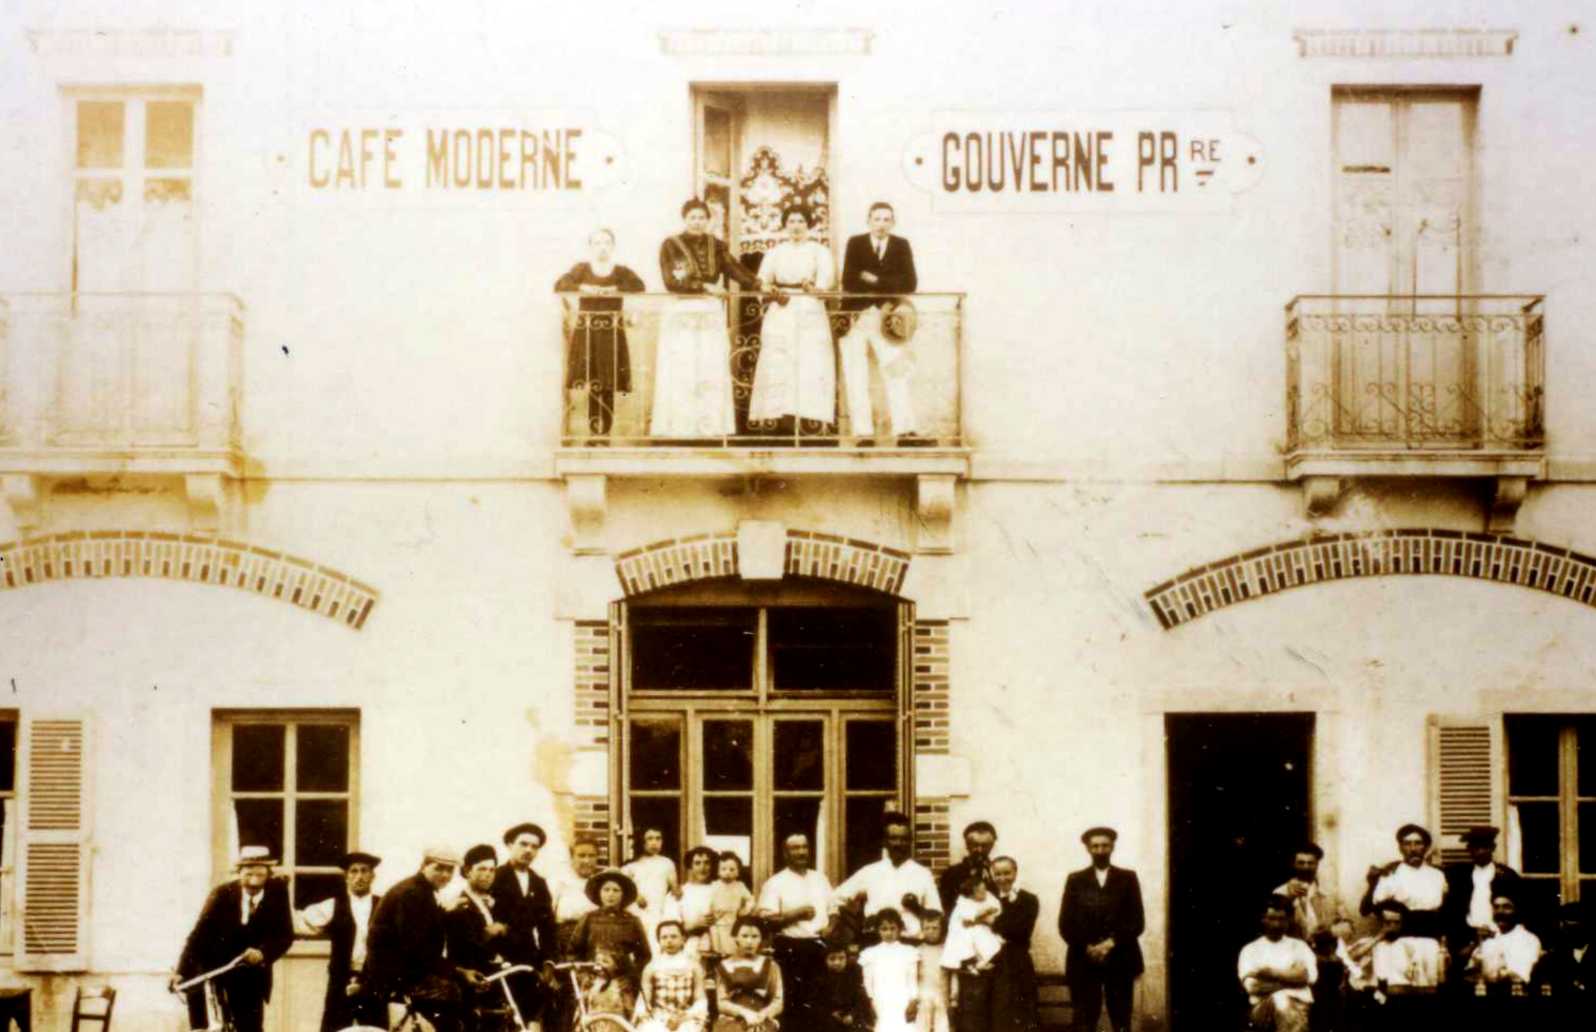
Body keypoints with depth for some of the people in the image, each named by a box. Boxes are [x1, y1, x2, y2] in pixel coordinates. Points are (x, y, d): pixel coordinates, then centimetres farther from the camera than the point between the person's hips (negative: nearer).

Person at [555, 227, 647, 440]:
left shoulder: (621, 272, 8)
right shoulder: (581, 269, 10)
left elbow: (639, 286, -10)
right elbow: (559, 285, -3)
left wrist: (613, 290, -17)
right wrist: (582, 288, -16)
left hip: (612, 334, 0)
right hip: (585, 333, 0)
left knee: (609, 386, -4)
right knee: (590, 384, -5)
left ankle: (606, 431, 1)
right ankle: (593, 431, 0)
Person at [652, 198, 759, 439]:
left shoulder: (716, 246, 12)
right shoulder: (671, 245, 1)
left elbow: (736, 269, 1)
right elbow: (671, 281, -11)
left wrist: (759, 284, -15)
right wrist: (705, 286, -16)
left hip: (711, 317, 3)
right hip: (681, 316, -3)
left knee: (712, 372, -3)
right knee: (681, 375, -6)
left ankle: (712, 426, -1)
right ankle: (680, 427, -5)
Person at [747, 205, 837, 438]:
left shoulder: (819, 250, 9)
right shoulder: (775, 252, 16)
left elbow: (827, 275, -8)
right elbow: (763, 278, 3)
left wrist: (815, 286, -29)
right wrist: (771, 290, -19)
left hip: (810, 313, -2)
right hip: (780, 313, 2)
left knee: (812, 364, -9)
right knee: (777, 365, -6)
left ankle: (812, 419, -12)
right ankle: (776, 417, -8)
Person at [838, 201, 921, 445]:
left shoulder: (902, 246, 6)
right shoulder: (855, 243, 3)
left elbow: (909, 284, -4)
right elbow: (849, 282, -9)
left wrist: (876, 282, -11)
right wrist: (888, 287, -13)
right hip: (857, 317, -1)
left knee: (896, 373, -5)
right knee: (856, 378, -3)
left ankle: (905, 428, -7)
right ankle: (863, 431, -2)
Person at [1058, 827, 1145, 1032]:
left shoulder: (1128, 878, 9)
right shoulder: (1075, 880, 10)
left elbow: (1137, 921, 0)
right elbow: (1065, 924, 3)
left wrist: (1111, 943, -12)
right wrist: (1087, 948, -11)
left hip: (1120, 961, 0)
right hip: (1084, 961, 0)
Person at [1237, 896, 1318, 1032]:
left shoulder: (1299, 946, 18)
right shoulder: (1250, 949, 14)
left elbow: (1309, 976, 0)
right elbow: (1251, 986, -2)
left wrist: (1273, 973, -5)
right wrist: (1291, 978, -3)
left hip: (1298, 1003, 1)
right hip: (1262, 1007, -1)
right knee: (1279, 998, -37)